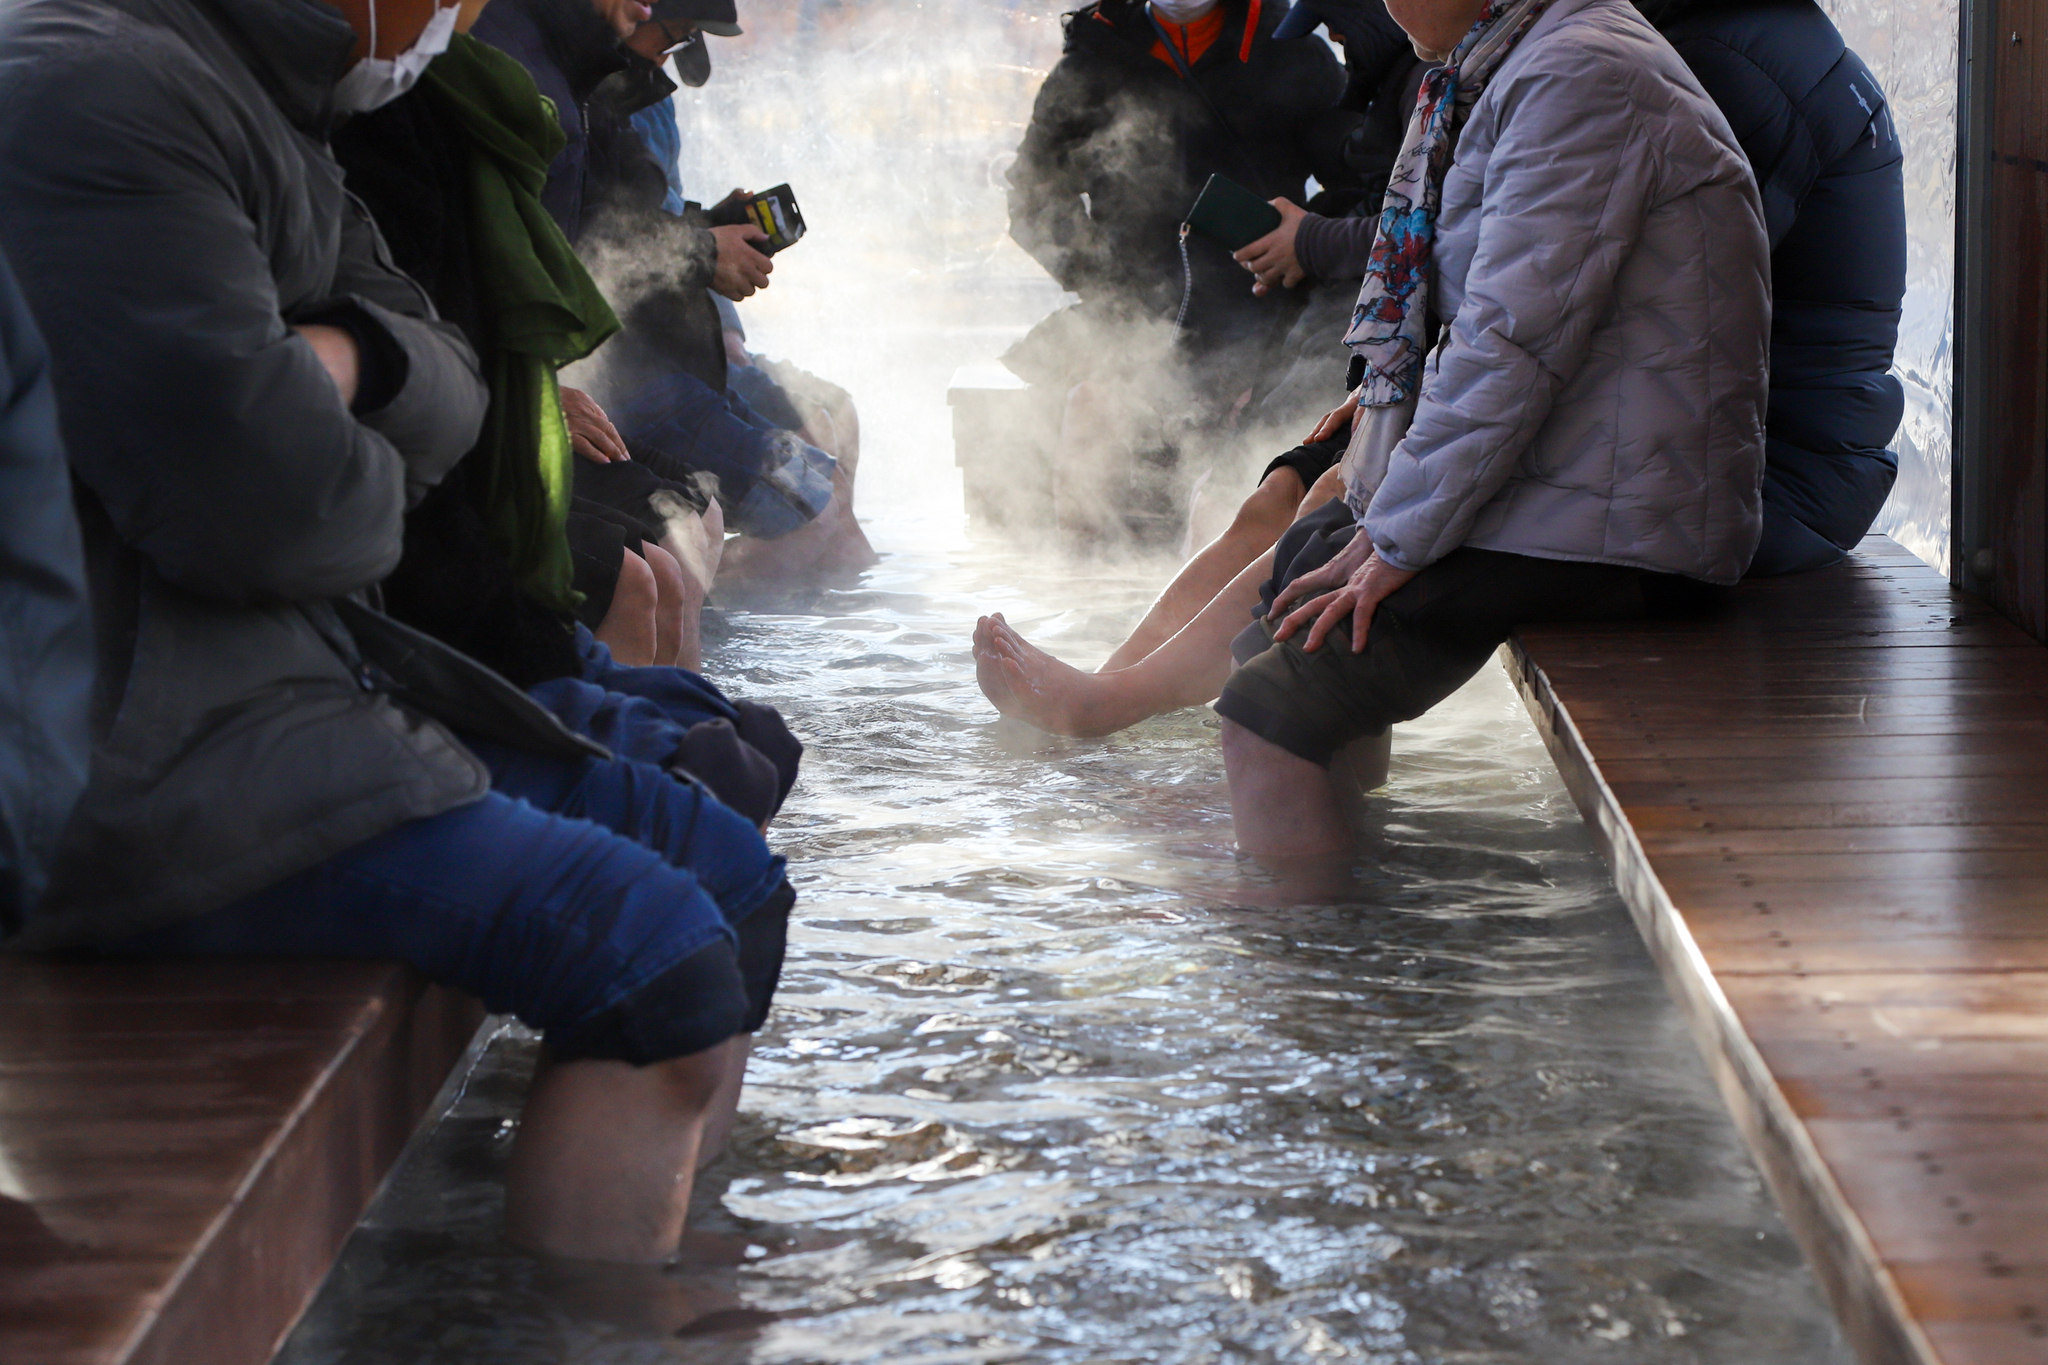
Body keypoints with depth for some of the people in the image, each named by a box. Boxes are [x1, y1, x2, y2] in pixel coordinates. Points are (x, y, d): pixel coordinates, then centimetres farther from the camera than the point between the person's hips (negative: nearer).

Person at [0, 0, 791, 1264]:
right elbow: (252, 502, -24)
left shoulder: (266, 106, 16)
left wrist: (347, 353, -7)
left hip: (291, 670, 11)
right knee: (654, 956, -22)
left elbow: (452, 390, 17)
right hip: (136, 764, -11)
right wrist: (378, 480, 0)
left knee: (735, 885, 9)